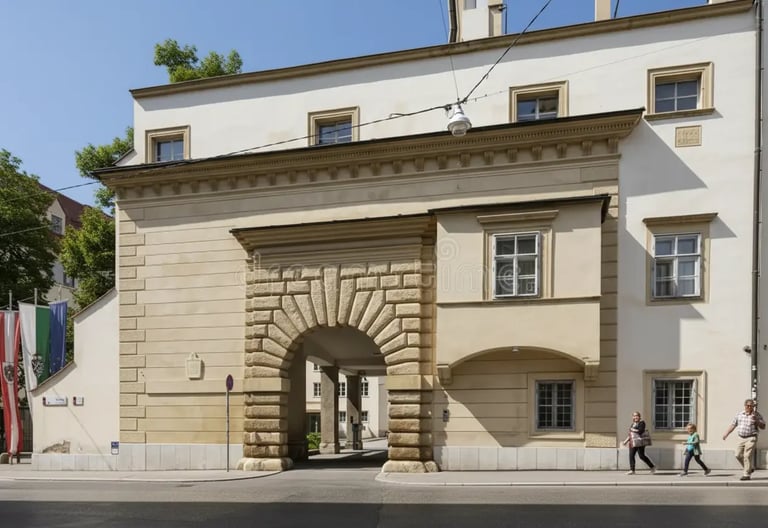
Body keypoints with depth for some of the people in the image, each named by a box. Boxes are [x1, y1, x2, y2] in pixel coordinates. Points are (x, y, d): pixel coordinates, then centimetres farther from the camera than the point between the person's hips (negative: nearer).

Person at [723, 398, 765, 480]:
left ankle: (747, 475, -5)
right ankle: (750, 468, 25)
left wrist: (756, 420, -18)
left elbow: (763, 427, -2)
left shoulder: (756, 415, -1)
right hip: (741, 439, 5)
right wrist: (726, 434, 6)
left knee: (747, 456, -11)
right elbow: (733, 425, 13)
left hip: (751, 438, -5)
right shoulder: (739, 414, 10)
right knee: (738, 455, 3)